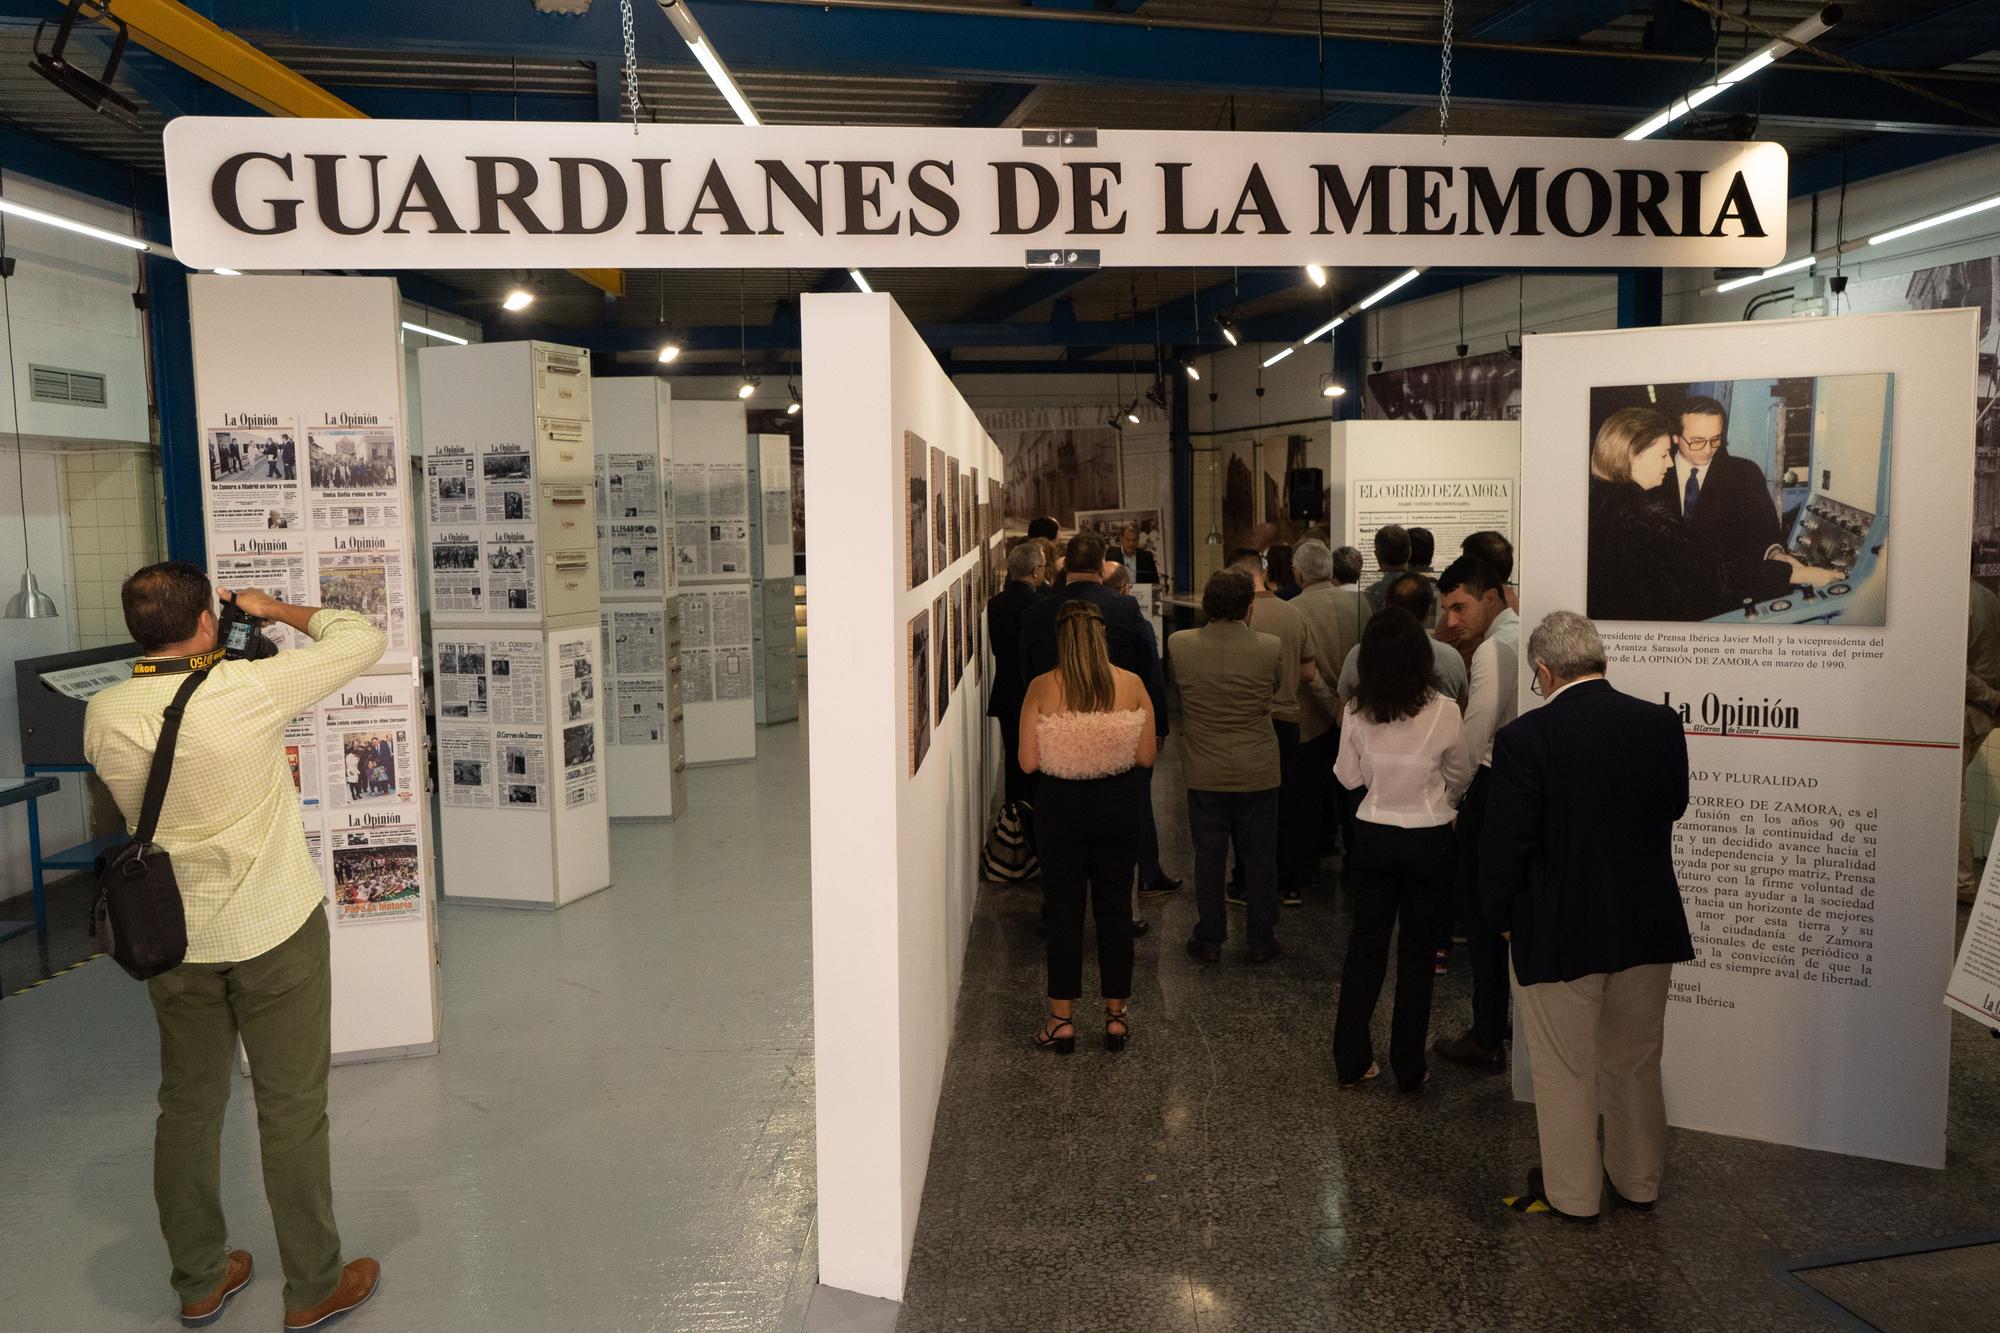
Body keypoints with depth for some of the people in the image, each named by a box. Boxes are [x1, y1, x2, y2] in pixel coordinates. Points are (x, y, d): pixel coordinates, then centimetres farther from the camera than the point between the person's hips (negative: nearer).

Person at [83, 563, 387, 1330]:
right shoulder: (248, 691, -20)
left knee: (188, 1105, 18)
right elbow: (361, 639, -10)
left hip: (173, 937, 5)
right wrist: (272, 608, 2)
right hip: (273, 930, -4)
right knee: (291, 1109, 7)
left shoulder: (104, 716, -5)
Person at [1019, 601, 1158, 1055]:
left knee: (1064, 910, 9)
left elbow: (1029, 761, -11)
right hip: (1116, 803, 2)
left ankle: (1062, 1019, 14)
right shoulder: (1132, 685, -7)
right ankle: (1116, 1015, 21)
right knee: (1115, 908, 13)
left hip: (1061, 806, -1)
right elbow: (1146, 757, -4)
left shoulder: (1041, 688, -11)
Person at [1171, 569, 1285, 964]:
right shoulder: (1271, 648, -13)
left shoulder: (1179, 645, -11)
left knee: (1208, 858, 11)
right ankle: (1261, 941, 22)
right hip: (1258, 772, 0)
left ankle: (1209, 940, 20)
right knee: (1260, 858, 12)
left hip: (1204, 772, 1)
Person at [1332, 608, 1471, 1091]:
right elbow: (1461, 775, 2)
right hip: (1428, 839, -1)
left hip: (1372, 836, 2)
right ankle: (1408, 1068, 18)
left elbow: (1348, 776, 3)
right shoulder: (1443, 711, -14)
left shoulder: (1357, 712, -10)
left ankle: (1350, 1061, 20)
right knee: (1417, 952, 10)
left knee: (1366, 944, 14)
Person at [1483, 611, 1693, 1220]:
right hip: (1647, 924, 5)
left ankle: (1571, 1193, 26)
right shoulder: (1662, 724, -6)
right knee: (1636, 1062, 21)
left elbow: (1505, 842, -16)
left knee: (1564, 1070, 12)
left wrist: (1503, 917, -1)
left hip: (1558, 931, -4)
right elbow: (1674, 805, 10)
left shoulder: (1525, 738, -19)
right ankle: (1638, 1180, 37)